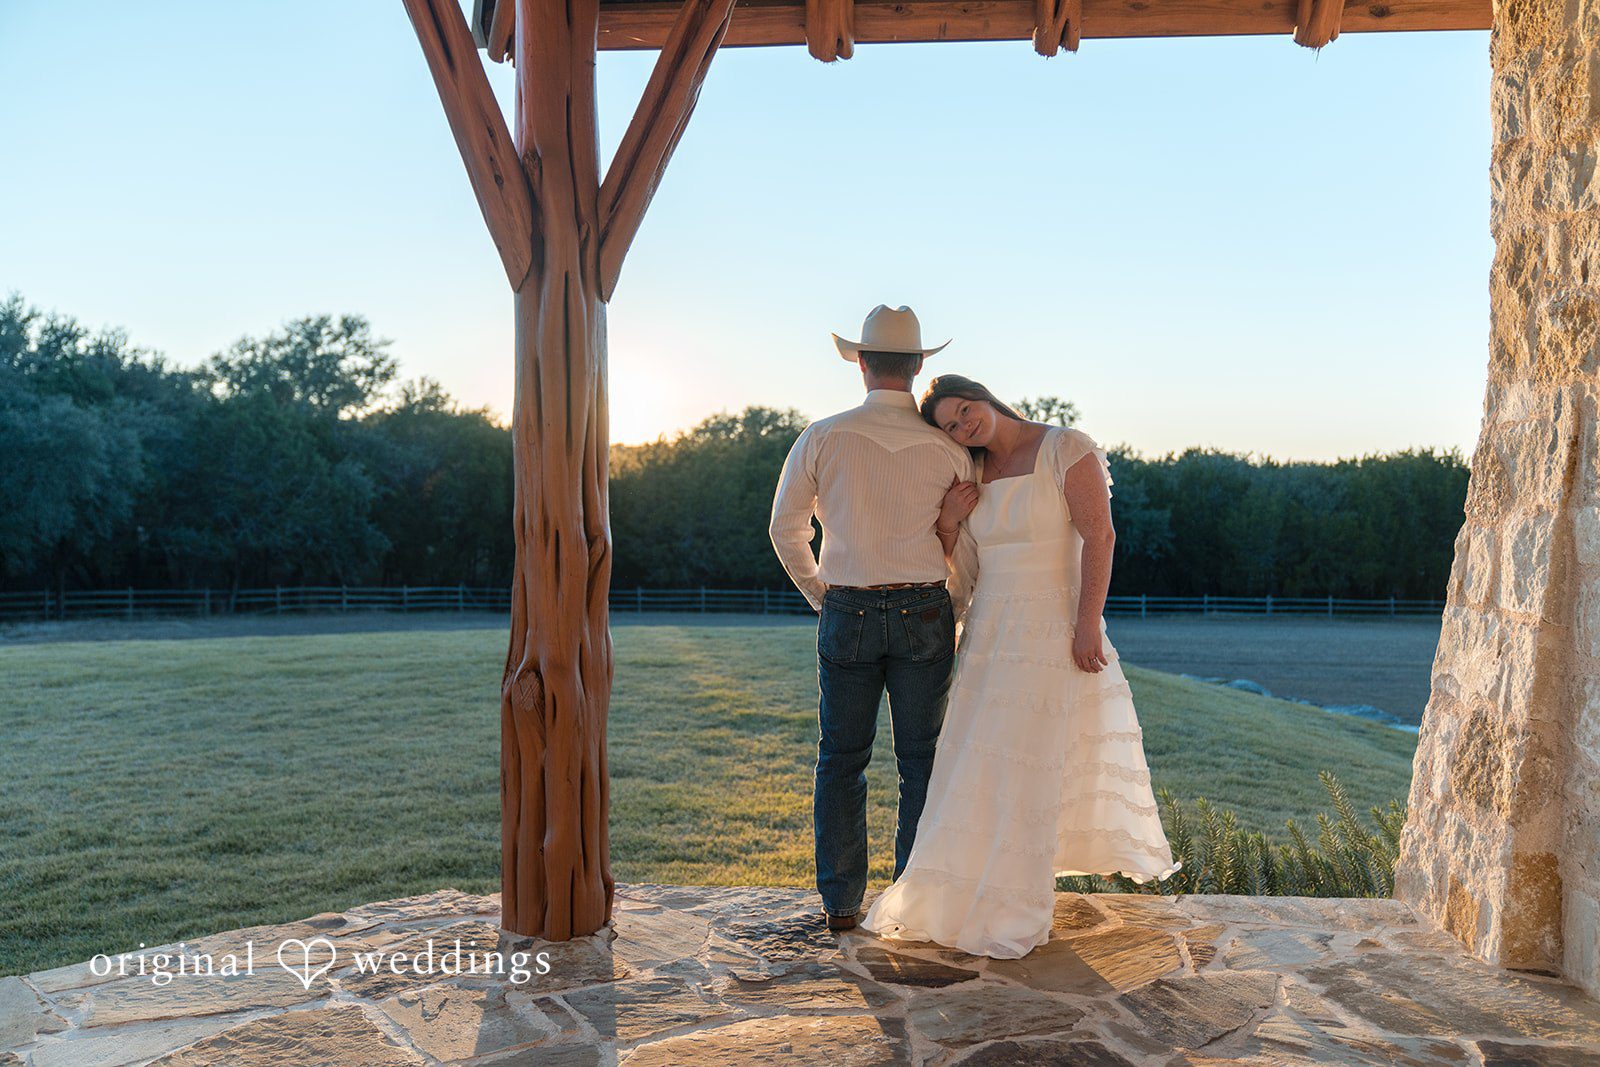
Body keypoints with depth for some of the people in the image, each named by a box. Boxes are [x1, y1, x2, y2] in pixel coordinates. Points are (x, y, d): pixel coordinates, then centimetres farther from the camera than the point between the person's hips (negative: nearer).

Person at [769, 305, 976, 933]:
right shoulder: (948, 446, -2)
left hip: (847, 616, 0)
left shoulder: (822, 437, -3)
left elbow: (786, 530, 2)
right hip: (924, 615, 0)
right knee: (922, 763, 9)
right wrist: (955, 613, 18)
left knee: (841, 760, 10)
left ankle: (841, 903, 13)